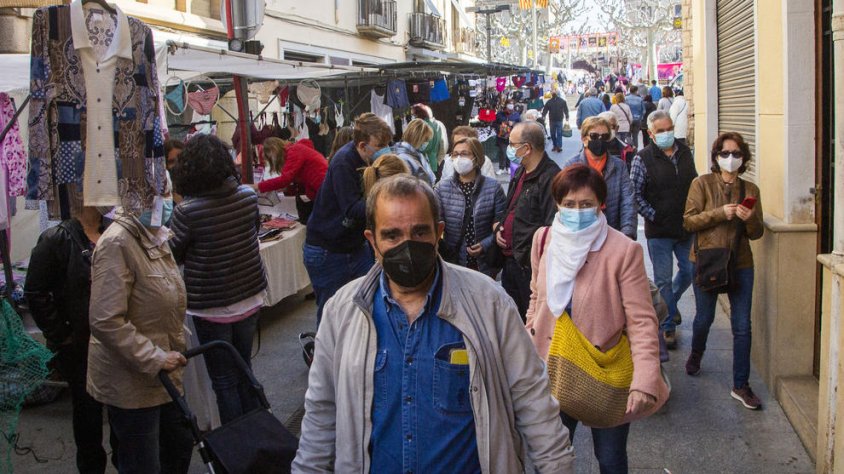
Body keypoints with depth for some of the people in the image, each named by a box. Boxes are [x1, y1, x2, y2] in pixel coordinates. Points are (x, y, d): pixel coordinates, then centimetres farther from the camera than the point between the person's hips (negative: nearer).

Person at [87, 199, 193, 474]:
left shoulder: (155, 237, 7)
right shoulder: (117, 243, -22)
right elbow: (106, 322, -27)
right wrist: (155, 359, -23)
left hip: (162, 374, 9)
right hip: (130, 382, -9)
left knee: (180, 447, 21)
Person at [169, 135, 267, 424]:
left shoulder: (187, 212, -21)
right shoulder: (248, 196, -8)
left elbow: (174, 257, -8)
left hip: (211, 308, -5)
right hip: (250, 299, 5)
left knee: (224, 381, 9)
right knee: (244, 371, 21)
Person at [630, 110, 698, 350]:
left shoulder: (685, 152, 6)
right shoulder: (643, 158, -10)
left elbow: (695, 184, 15)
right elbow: (636, 194, -11)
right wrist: (654, 216, -14)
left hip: (686, 228, 5)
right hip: (659, 231, -5)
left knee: (689, 272, 13)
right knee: (663, 280, 2)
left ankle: (669, 303, 41)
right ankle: (668, 325, 14)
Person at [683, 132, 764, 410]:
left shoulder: (750, 190, 6)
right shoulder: (702, 184, -2)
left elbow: (757, 233, 7)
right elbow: (688, 221, -8)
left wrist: (750, 219, -14)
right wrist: (721, 213, -19)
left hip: (740, 264, 2)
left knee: (742, 326, -1)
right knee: (704, 318, 11)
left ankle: (741, 386, 8)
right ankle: (696, 353, 45)